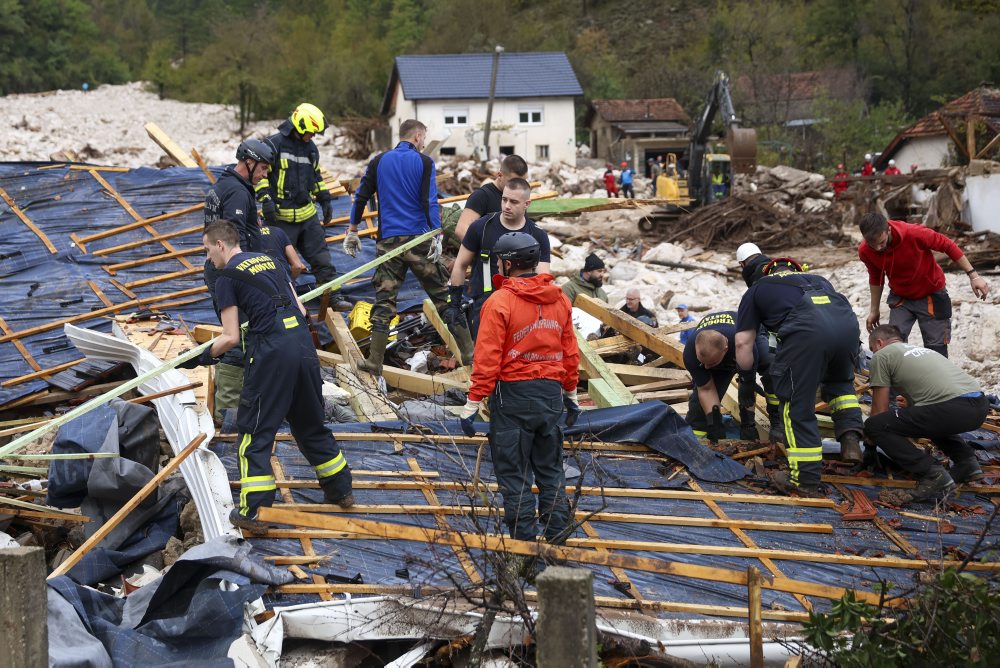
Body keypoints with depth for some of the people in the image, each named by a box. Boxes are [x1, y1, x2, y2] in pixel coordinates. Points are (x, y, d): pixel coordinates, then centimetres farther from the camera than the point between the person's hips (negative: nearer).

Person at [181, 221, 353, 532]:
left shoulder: (228, 277, 0)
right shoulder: (269, 261, 19)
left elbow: (231, 337, -4)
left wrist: (202, 357, 11)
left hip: (271, 354, -7)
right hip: (304, 343, 7)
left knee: (255, 432, 3)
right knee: (310, 423, 22)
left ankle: (252, 512, 2)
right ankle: (340, 490, 32)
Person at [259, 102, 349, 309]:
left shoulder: (310, 148, 13)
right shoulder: (274, 144, -9)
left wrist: (325, 199, 20)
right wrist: (266, 199, -18)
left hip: (308, 214, 6)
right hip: (282, 216, -6)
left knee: (321, 258, 6)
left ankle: (333, 296, 11)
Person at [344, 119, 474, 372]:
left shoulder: (379, 161, 8)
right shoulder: (424, 162, -1)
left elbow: (361, 196, 7)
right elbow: (430, 202, -10)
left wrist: (352, 231, 14)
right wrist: (437, 237, -12)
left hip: (388, 242, 2)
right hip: (419, 240, -2)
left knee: (384, 299, 4)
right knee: (442, 294, 8)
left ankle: (375, 360, -3)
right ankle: (468, 350, 12)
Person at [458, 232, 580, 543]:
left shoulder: (499, 302, -14)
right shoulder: (559, 299, 4)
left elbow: (487, 359, -16)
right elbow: (571, 352, 10)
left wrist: (473, 404, -11)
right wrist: (571, 395, 20)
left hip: (513, 396, -6)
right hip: (552, 394, 6)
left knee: (514, 474, 4)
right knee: (550, 470, 17)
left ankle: (524, 539, 7)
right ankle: (557, 536, 21)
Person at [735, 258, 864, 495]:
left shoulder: (757, 289, 32)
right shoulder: (817, 279, 42)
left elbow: (743, 343, 25)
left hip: (806, 329, -4)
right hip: (848, 321, 4)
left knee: (797, 406, 7)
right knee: (840, 382, 33)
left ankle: (805, 480, 7)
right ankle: (851, 440, 19)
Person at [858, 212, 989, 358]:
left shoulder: (914, 233, -32)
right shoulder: (865, 252, -18)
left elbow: (948, 245, -18)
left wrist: (973, 276, -17)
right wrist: (874, 310, 11)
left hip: (931, 296, -3)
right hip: (900, 298, 3)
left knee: (936, 349, 0)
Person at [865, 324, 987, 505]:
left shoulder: (881, 356, 11)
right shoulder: (919, 350, 35)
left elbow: (880, 409, 12)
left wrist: (869, 446, 27)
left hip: (954, 408, -9)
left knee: (876, 426, -5)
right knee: (929, 418, 40)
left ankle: (933, 476, -12)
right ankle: (967, 462, 19)